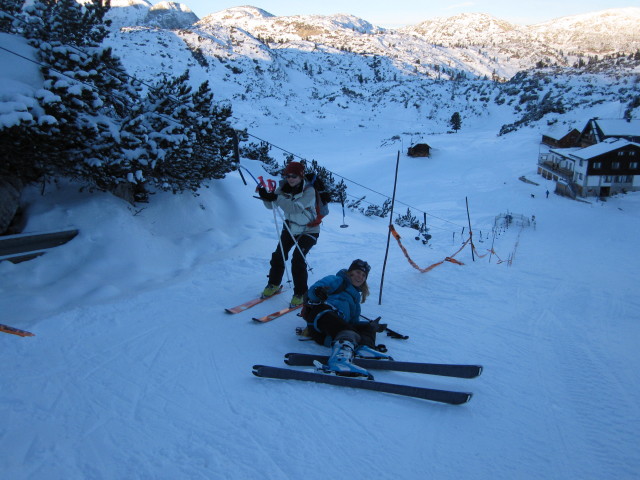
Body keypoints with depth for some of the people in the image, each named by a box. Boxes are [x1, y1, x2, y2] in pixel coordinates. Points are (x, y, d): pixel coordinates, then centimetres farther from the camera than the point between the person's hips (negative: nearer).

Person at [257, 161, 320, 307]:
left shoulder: (309, 191, -24)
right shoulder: (284, 188, -8)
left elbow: (296, 207, -38)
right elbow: (271, 205, -14)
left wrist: (276, 198, -46)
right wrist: (266, 196, -36)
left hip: (309, 230, -5)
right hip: (290, 227, 5)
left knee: (298, 259, -17)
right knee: (278, 255, 0)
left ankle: (300, 293, -3)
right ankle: (274, 285, 23)